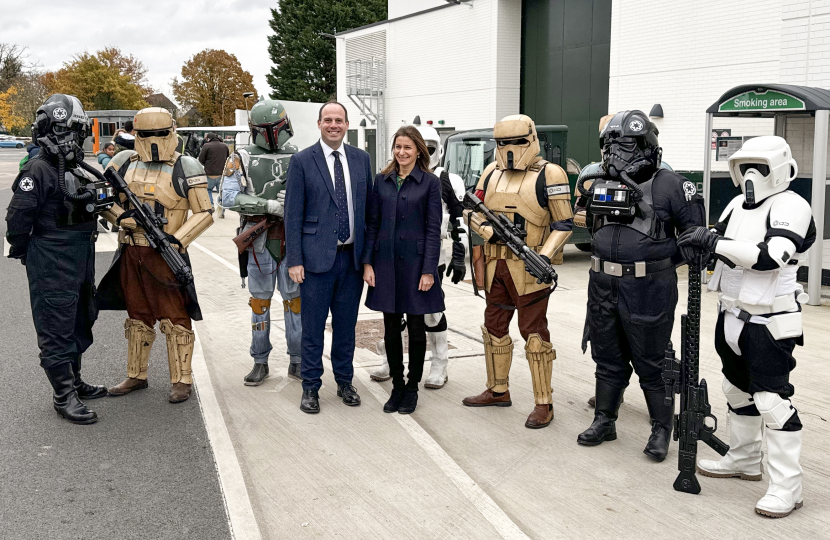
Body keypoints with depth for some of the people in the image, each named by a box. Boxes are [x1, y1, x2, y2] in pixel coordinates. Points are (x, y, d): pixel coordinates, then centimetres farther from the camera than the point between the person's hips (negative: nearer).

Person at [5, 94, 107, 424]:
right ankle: (64, 396, 7)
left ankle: (74, 381, 34)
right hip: (51, 265, -9)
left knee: (80, 323, 19)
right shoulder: (38, 170, -14)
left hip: (82, 260, 9)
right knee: (57, 328, -2)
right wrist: (23, 251, -5)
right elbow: (18, 217, -15)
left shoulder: (80, 168, 11)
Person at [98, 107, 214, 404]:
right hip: (131, 253, 5)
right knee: (137, 316, 16)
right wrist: (121, 215, -10)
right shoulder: (125, 163, 6)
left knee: (174, 318, 0)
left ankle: (181, 380, 10)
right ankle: (136, 376, 28)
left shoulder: (186, 168, -6)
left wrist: (178, 239, -18)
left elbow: (204, 213, -6)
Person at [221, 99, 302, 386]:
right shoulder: (241, 160, 3)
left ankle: (296, 361, 17)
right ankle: (260, 362, 17)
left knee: (295, 298, 6)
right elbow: (229, 196, -9)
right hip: (259, 241, 0)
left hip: (293, 240, 1)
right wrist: (269, 205, -18)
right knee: (260, 301, 6)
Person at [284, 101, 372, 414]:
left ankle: (344, 382, 28)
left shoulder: (361, 159, 8)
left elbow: (368, 207, 12)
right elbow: (293, 214, -4)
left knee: (346, 325, 13)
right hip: (317, 257, -3)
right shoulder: (302, 161, -3)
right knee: (312, 327, 4)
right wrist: (294, 260, -9)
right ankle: (310, 387, 18)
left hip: (353, 258, 3)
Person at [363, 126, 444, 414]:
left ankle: (412, 388, 20)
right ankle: (397, 386, 22)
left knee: (416, 327, 6)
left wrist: (429, 270, -11)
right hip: (386, 262, 3)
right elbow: (372, 223, 8)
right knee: (391, 328, 9)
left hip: (415, 261, -3)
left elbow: (433, 228, -5)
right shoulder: (382, 180, 7)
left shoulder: (429, 182, -2)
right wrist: (367, 262, 0)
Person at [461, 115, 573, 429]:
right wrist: (488, 229, -11)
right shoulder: (492, 173, 11)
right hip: (495, 264, 7)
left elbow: (563, 224, -9)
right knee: (494, 327, 14)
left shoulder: (548, 175, -8)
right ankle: (498, 391, 29)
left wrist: (545, 256, -23)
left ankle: (543, 403, 6)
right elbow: (472, 211, 11)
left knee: (534, 333, -3)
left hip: (529, 267, -7)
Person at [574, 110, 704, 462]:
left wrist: (659, 264, -8)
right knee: (607, 359, 17)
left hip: (648, 291, -5)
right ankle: (604, 421, 31)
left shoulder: (669, 185, -9)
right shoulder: (599, 184, 7)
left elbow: (694, 231, -4)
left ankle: (661, 429, 22)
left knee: (651, 363, 5)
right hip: (603, 287, 5)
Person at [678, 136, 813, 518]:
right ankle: (743, 460, 36)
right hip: (731, 315, 8)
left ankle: (786, 487, 1)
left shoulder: (791, 207, -13)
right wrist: (700, 240, -8)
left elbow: (769, 256, -28)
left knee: (772, 399, -7)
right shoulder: (738, 204, 10)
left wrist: (714, 241, -30)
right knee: (738, 390, 19)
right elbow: (717, 248, 14)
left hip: (769, 324, -8)